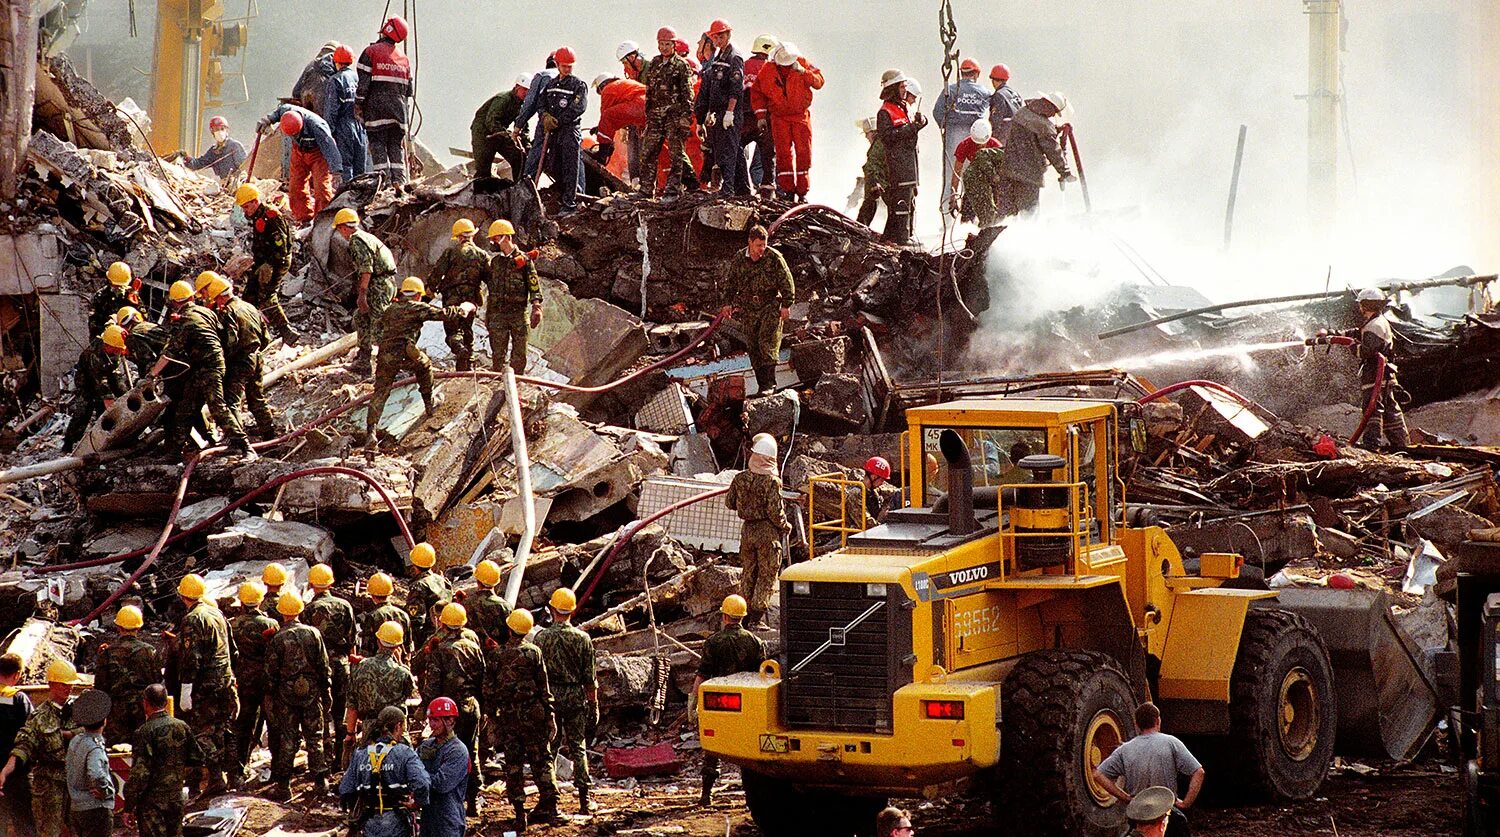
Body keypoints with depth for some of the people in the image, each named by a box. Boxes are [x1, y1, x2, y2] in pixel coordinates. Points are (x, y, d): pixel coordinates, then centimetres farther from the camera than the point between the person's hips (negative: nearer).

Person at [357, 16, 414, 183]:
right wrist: (406, 113, 21)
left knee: (378, 145, -5)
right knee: (397, 146, 7)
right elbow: (409, 88, 16)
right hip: (398, 111, 5)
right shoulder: (404, 58, 15)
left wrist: (358, 104, -2)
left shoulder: (371, 52, -2)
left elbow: (363, 82, -8)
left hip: (376, 110, -4)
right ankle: (399, 181, -2)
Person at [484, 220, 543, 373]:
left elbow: (535, 286, -4)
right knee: (498, 353, 0)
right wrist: (487, 314, 17)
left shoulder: (524, 260, 0)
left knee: (519, 353, 0)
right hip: (497, 314, 3)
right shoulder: (494, 261, 15)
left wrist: (536, 308, -15)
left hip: (519, 313, -3)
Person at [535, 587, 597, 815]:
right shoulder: (582, 638, -4)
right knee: (578, 748, 7)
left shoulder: (541, 637, -6)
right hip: (575, 697, 0)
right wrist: (593, 705, 7)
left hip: (548, 696, 0)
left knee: (549, 747, 7)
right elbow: (590, 678, -1)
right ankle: (584, 800, 6)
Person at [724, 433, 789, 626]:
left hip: (747, 530, 5)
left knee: (748, 573, 18)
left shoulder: (740, 478, -2)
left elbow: (729, 503, 9)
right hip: (768, 531, -5)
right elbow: (775, 512, -20)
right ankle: (756, 617, 4)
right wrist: (785, 526, -1)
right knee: (767, 575, 6)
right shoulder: (771, 481, -18)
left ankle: (743, 616, 24)